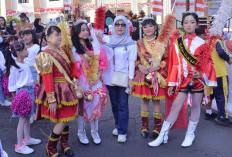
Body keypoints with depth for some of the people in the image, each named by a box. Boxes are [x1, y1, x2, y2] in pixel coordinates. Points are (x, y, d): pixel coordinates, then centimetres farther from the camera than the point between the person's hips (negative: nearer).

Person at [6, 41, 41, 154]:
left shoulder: (24, 65, 11)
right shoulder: (14, 67, -14)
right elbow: (12, 84, -11)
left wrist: (32, 86, 12)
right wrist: (15, 96, -9)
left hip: (30, 91, 8)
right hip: (22, 92, -8)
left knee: (27, 117, 17)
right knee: (22, 118, -5)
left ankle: (27, 138, 31)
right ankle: (19, 145, 2)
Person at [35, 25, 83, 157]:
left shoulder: (63, 51, 9)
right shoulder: (46, 55, -14)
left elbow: (73, 66, 13)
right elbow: (47, 79, -19)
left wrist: (75, 80, -5)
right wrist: (51, 100, -22)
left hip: (67, 89, 7)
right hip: (57, 90, -7)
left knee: (67, 118, 14)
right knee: (62, 121, -3)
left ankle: (64, 144, 35)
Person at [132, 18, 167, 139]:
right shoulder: (139, 43, 7)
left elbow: (167, 59, -1)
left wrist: (158, 67, -14)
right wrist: (140, 66, -7)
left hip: (157, 74, -2)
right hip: (143, 74, 2)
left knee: (156, 100, 3)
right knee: (144, 100, 7)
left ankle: (157, 128, 14)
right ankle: (144, 127, 18)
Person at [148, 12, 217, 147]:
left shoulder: (201, 43, 0)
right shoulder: (176, 43, 2)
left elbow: (207, 64, 1)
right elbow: (174, 65, 2)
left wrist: (209, 83, -9)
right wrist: (171, 84, 0)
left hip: (198, 79, 0)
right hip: (182, 80, 0)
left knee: (195, 106, 8)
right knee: (175, 106, -3)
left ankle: (190, 134, 24)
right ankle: (163, 136, 2)